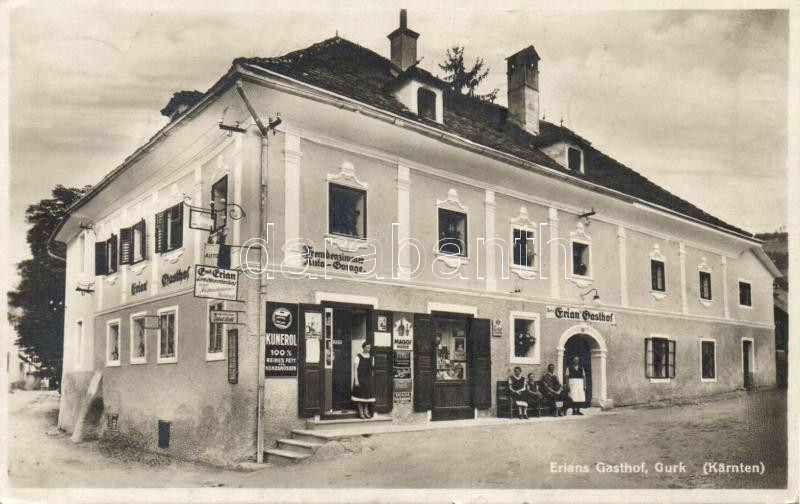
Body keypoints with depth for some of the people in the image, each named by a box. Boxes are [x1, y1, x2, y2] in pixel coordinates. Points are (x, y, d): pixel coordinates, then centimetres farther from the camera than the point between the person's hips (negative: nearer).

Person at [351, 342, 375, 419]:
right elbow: (355, 369, -11)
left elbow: (371, 368, 13)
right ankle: (361, 412, 6)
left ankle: (366, 412, 17)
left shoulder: (370, 357, 8)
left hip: (368, 379, 5)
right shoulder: (358, 357, -9)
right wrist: (356, 380, -16)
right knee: (360, 395, -1)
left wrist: (371, 379, 10)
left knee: (367, 395, 8)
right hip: (360, 379, -5)